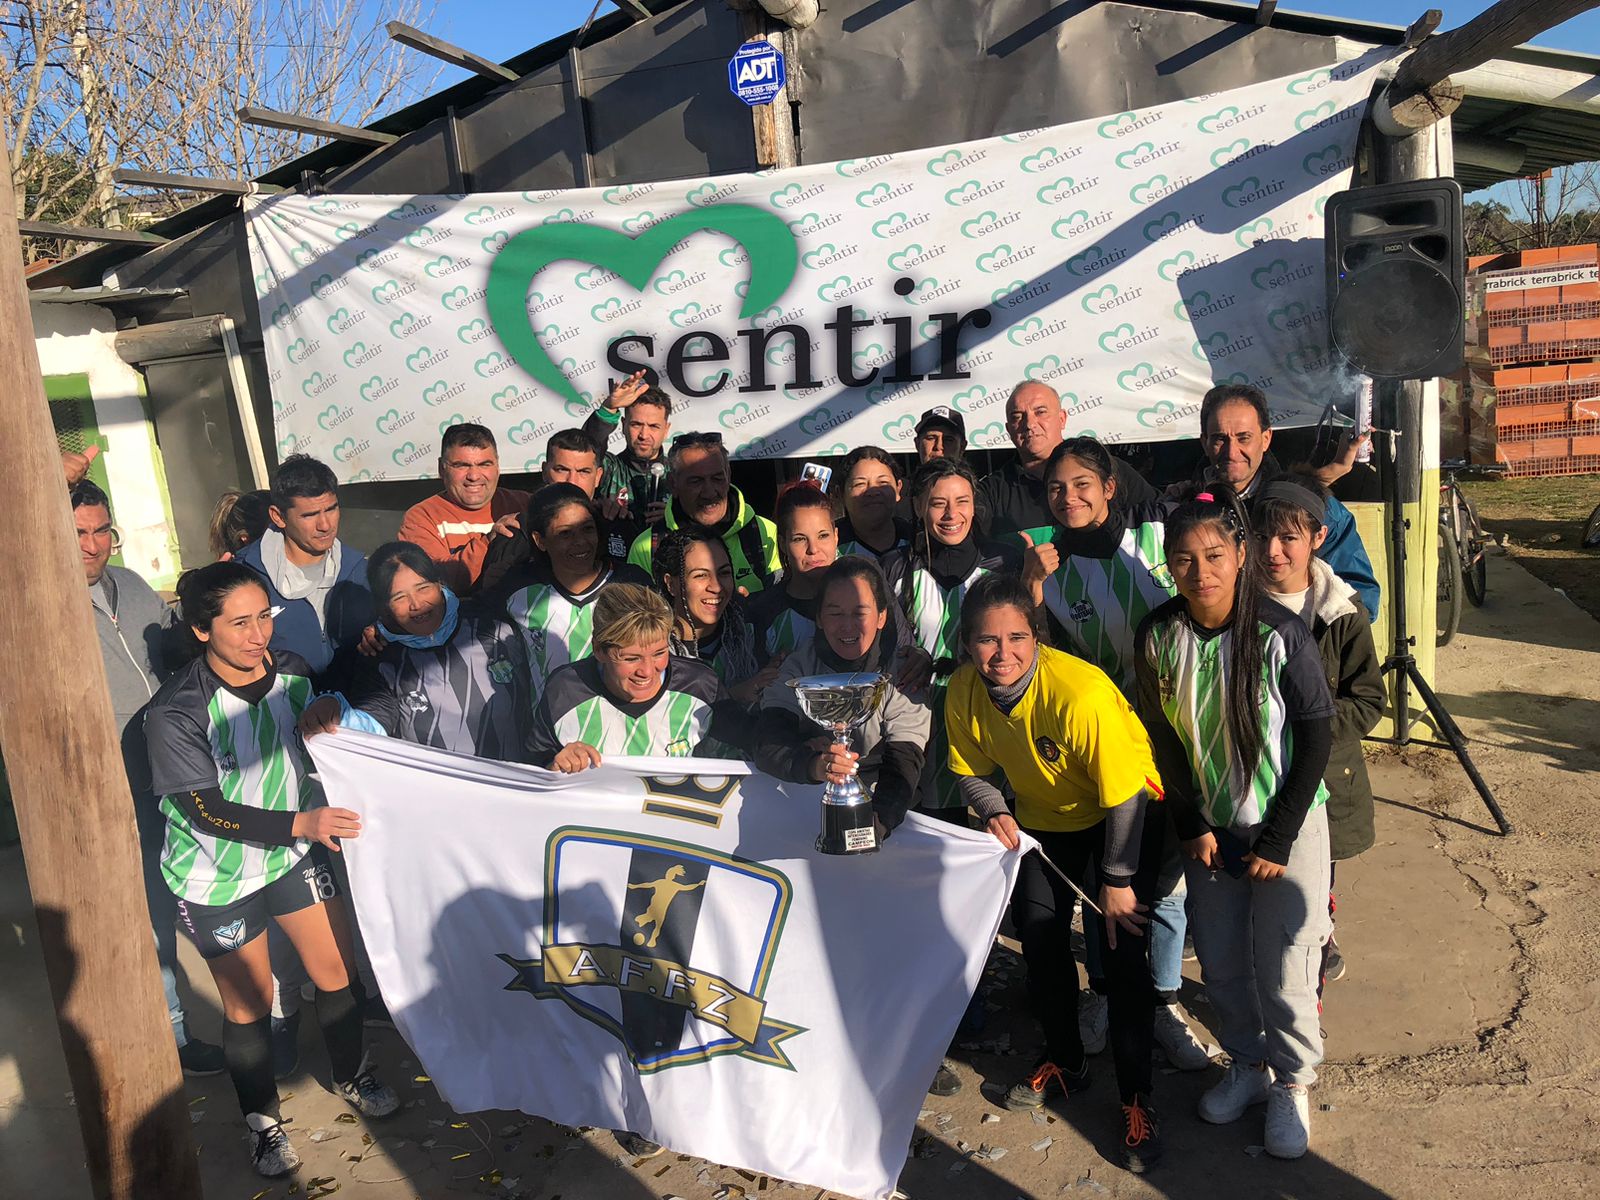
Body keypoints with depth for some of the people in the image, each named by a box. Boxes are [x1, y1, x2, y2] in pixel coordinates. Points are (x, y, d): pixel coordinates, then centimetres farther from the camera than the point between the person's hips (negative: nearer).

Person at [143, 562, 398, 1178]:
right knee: (249, 1003, 10)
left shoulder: (291, 671, -10)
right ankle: (262, 1119, 36)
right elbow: (207, 811, -25)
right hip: (218, 874, -4)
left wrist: (325, 718, -18)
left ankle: (351, 1076, 39)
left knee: (337, 971, 10)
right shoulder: (176, 713, -26)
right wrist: (300, 824, -35)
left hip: (293, 854, 4)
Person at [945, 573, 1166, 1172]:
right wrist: (995, 813, -20)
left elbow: (1124, 796, -27)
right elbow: (972, 771, -1)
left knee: (1118, 945, -12)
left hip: (1124, 814, -5)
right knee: (1038, 935, 10)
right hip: (1044, 818, 6)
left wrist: (1118, 880, -19)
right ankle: (1065, 1060, 33)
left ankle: (1137, 1096, 6)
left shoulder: (1081, 692, -38)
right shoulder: (963, 691, -20)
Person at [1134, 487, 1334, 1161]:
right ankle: (1248, 1064, 35)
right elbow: (1163, 737, 1)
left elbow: (1316, 738, -12)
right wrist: (1191, 827, -1)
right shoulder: (1158, 636, -10)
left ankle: (1292, 1083, 25)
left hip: (1288, 825, -3)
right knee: (1219, 961, 10)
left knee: (1281, 969, -1)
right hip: (1210, 827, 3)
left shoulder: (1281, 635, -20)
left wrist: (1277, 841, -11)